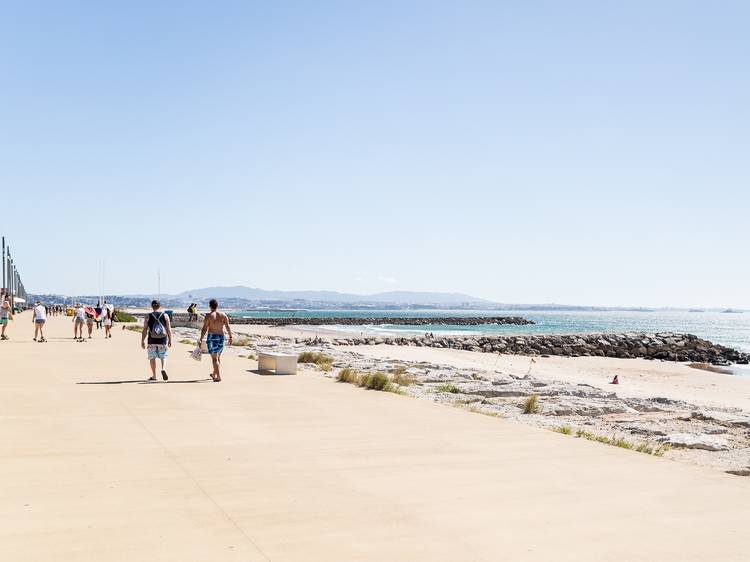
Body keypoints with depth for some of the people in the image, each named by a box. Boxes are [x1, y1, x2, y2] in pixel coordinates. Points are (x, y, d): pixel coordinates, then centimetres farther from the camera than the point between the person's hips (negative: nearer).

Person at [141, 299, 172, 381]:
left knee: (152, 357, 10)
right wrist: (170, 340, 7)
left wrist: (142, 341, 5)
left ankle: (154, 376, 13)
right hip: (163, 341, 0)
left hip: (152, 341, 0)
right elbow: (169, 329, -1)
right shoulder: (165, 316, 0)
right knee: (163, 357, 13)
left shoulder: (148, 317, -1)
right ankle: (163, 369, -14)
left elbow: (145, 330, -2)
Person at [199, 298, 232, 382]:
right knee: (218, 357, 20)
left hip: (212, 337, -4)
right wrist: (230, 337, 4)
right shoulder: (223, 315, 2)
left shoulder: (208, 316, -8)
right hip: (221, 337, 4)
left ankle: (218, 377, -12)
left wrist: (201, 339, -8)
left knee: (214, 358, -4)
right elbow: (228, 327, -3)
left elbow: (204, 329, -11)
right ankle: (214, 374, 34)